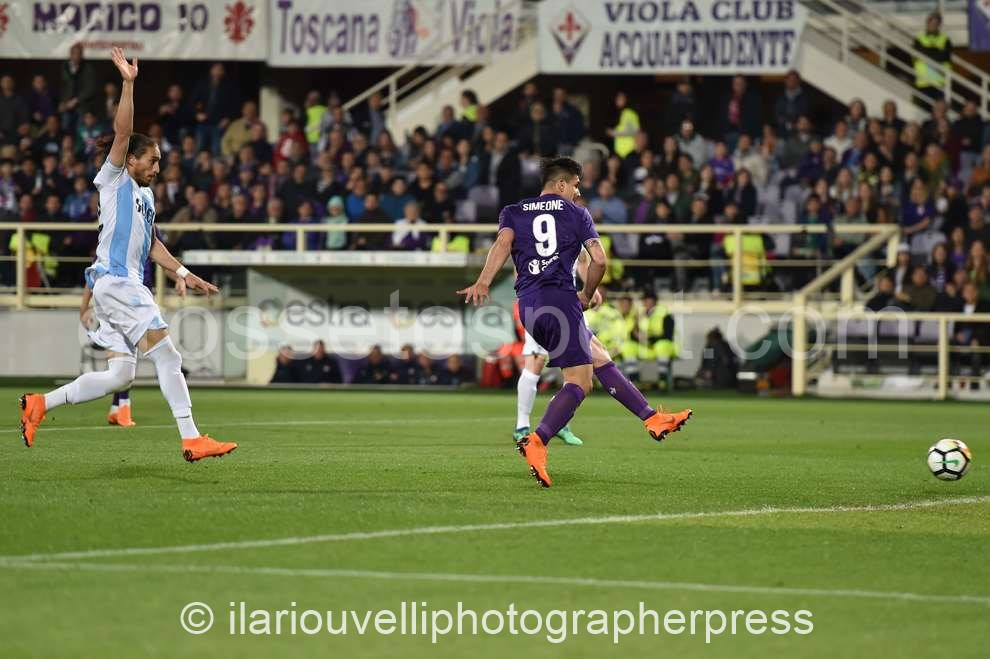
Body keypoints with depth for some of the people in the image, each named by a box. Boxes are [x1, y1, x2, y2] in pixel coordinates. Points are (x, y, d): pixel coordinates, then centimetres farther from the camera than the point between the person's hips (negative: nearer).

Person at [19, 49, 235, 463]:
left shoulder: (145, 195, 23)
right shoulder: (114, 180, -1)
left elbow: (151, 243, 28)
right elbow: (122, 132, -13)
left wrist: (182, 273, 18)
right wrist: (128, 84, -18)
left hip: (128, 285, 9)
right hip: (115, 281, -9)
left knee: (119, 375, 4)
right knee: (167, 357, -13)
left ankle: (40, 404, 9)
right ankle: (192, 440, -15)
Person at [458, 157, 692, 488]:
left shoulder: (512, 212, 18)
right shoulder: (576, 213, 10)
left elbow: (503, 243, -3)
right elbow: (599, 260, 1)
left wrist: (483, 282, -16)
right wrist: (588, 295, 18)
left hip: (528, 306, 6)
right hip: (561, 298, -6)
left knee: (600, 358, 19)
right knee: (579, 383, -7)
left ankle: (653, 419, 22)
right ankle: (536, 442, -27)